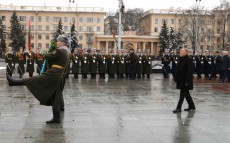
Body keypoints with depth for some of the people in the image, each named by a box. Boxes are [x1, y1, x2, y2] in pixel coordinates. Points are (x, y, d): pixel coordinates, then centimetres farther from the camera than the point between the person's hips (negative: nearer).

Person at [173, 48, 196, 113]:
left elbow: (190, 71, -20)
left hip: (185, 81, -9)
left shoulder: (189, 60, -15)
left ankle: (178, 108, 2)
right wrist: (176, 78, 13)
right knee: (186, 94, 15)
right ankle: (192, 106, 27)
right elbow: (178, 70, 16)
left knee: (183, 94, -3)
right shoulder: (180, 60, 10)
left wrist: (187, 81, -24)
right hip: (181, 80, 9)